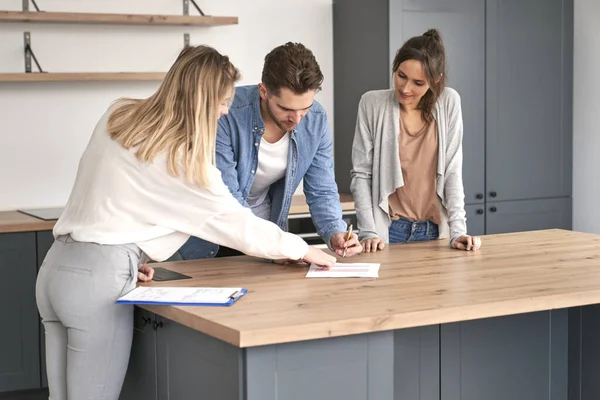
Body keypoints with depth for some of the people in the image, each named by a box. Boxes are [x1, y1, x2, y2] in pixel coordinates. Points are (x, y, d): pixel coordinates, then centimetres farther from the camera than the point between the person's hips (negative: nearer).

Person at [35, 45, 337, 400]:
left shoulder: (118, 117, 9)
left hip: (58, 264, 8)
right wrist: (301, 249, 9)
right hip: (98, 277, -8)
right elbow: (235, 222, -3)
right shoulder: (184, 158, -10)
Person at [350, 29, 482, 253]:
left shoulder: (449, 103, -3)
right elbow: (361, 174, -5)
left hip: (436, 231, 1)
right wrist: (368, 232, -12)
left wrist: (458, 231, -10)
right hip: (388, 231, -1)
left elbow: (453, 172, -2)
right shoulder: (372, 104, -5)